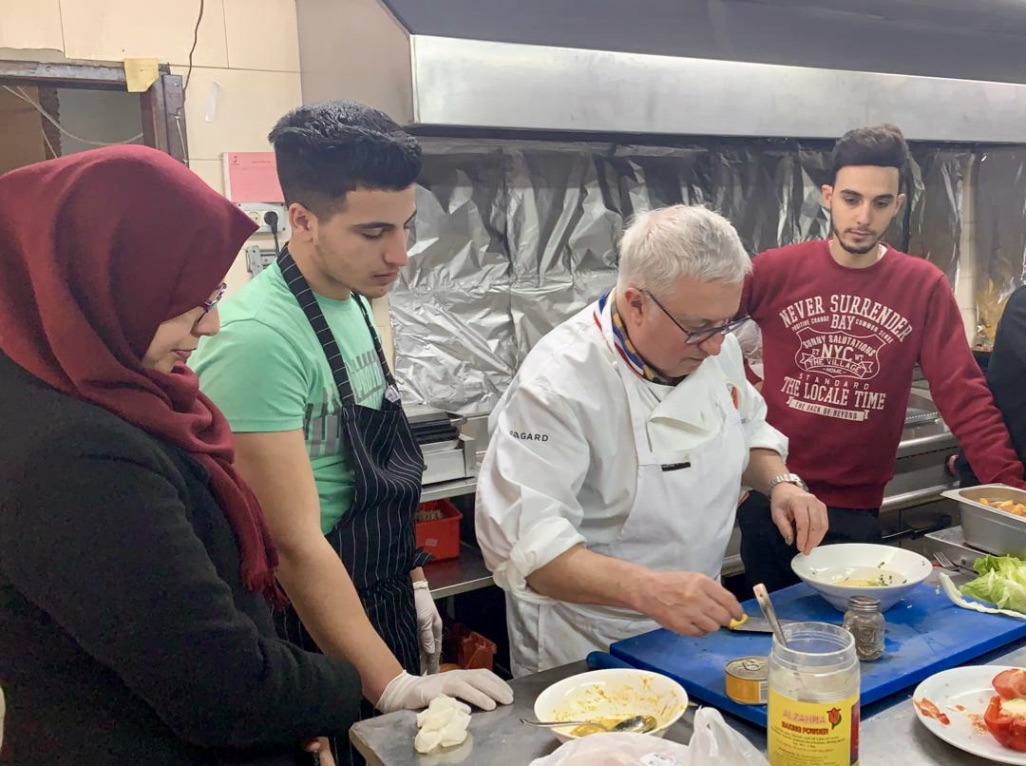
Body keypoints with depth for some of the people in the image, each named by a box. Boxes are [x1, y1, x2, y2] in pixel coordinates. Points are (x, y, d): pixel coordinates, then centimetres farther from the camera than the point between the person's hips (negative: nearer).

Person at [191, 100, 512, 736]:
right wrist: (394, 685, -23)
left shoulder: (354, 303, 1)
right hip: (317, 633, -8)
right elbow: (295, 545, -26)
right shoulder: (258, 338, -26)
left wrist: (413, 579, 13)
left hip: (385, 608, 8)